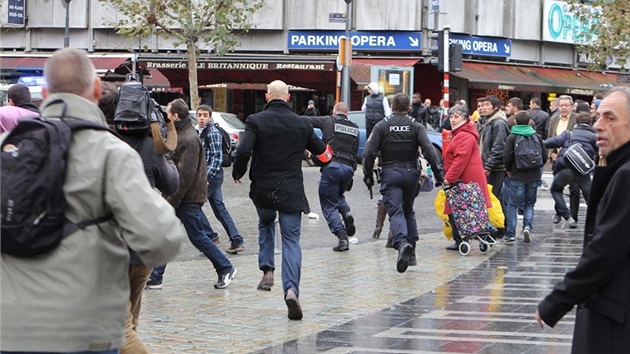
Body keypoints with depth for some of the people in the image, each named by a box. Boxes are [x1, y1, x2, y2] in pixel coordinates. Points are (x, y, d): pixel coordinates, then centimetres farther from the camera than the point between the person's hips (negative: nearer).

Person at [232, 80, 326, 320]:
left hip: (263, 190, 0)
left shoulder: (256, 121, -7)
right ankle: (291, 289, -18)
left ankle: (267, 270, 15)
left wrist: (237, 173, 1)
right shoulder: (302, 124, 2)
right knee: (291, 240, 0)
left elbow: (243, 150, -18)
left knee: (266, 225, 29)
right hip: (291, 191, 0)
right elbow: (320, 150, 16)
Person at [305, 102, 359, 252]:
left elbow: (306, 121, 4)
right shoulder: (354, 128, 16)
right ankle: (346, 212, 0)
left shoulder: (329, 121, 4)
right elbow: (356, 153, 15)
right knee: (338, 195, 31)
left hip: (331, 165, -5)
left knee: (329, 205, 4)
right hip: (348, 168, 5)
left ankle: (342, 237, -9)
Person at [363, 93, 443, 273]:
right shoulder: (416, 127, 4)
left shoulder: (382, 126, 1)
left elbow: (369, 153, -5)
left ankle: (402, 243, -37)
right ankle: (411, 249, 17)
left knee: (395, 212, -11)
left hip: (390, 173, -2)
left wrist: (368, 175, 4)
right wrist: (438, 172, -6)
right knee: (408, 211, 19)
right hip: (411, 173, 2)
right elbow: (429, 150, -9)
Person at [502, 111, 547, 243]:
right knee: (529, 204, 17)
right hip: (533, 177, 3)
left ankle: (510, 234, 4)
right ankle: (528, 226, -5)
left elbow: (507, 157, -15)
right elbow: (544, 157, 4)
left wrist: (509, 170, 3)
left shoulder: (512, 137, -8)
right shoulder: (537, 137, 3)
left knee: (511, 205, 6)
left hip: (516, 176, -3)